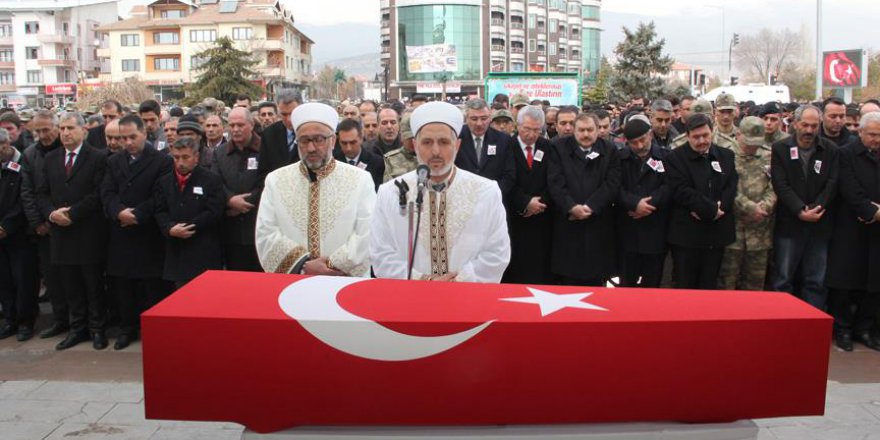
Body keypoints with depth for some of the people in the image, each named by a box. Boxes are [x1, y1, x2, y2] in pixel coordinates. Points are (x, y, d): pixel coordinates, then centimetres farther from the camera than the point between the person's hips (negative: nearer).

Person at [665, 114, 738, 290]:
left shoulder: (726, 156, 11)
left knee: (709, 287, 12)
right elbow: (681, 191, -14)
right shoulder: (675, 158, -3)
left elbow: (731, 187, 2)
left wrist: (712, 210, -15)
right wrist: (711, 209, -17)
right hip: (686, 233, -4)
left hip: (716, 233, 4)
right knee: (684, 287, 3)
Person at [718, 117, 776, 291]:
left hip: (760, 230, 4)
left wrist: (763, 207, -13)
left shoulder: (770, 157, 11)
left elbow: (774, 188, 3)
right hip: (732, 228, -3)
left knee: (755, 283, 11)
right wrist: (750, 207, -15)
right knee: (727, 282, 2)